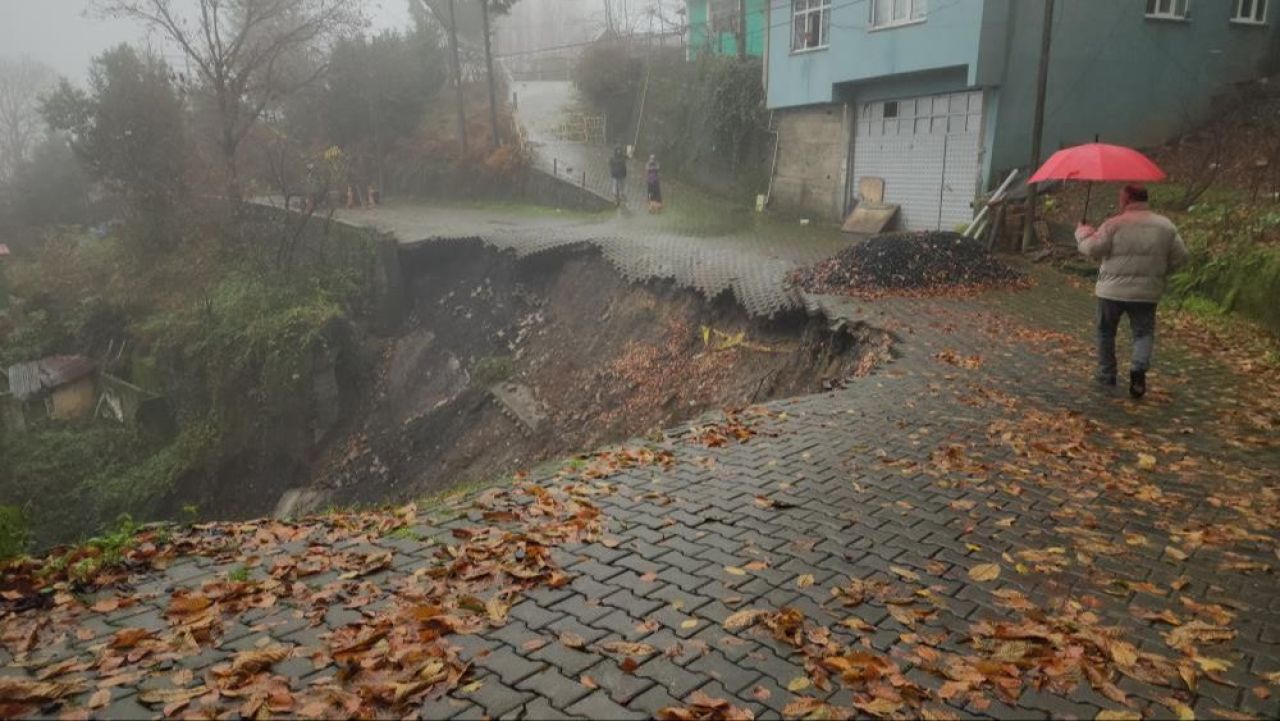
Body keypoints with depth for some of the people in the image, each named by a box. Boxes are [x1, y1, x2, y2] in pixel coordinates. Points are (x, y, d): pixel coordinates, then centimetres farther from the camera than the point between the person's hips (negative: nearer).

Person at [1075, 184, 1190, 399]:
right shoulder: (1166, 225, 4)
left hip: (1112, 290, -2)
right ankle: (1139, 368, -15)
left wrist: (1082, 233, 6)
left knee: (1106, 332, 14)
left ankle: (1107, 375, 21)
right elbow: (1181, 256, 5)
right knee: (1143, 332, 9)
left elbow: (1093, 249, -12)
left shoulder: (1114, 224, -9)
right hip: (1146, 292, 2)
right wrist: (1159, 271, 19)